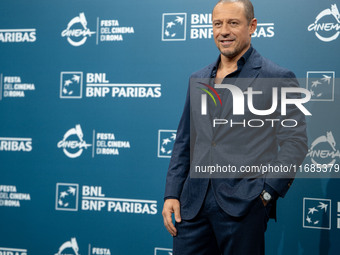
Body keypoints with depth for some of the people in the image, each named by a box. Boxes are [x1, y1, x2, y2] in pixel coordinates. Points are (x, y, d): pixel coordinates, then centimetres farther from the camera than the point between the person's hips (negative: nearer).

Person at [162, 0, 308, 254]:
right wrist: (172, 194, 9)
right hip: (194, 203, 5)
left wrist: (267, 193, -12)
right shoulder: (198, 79, 15)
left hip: (243, 205, -4)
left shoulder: (278, 78, -2)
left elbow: (295, 141, -5)